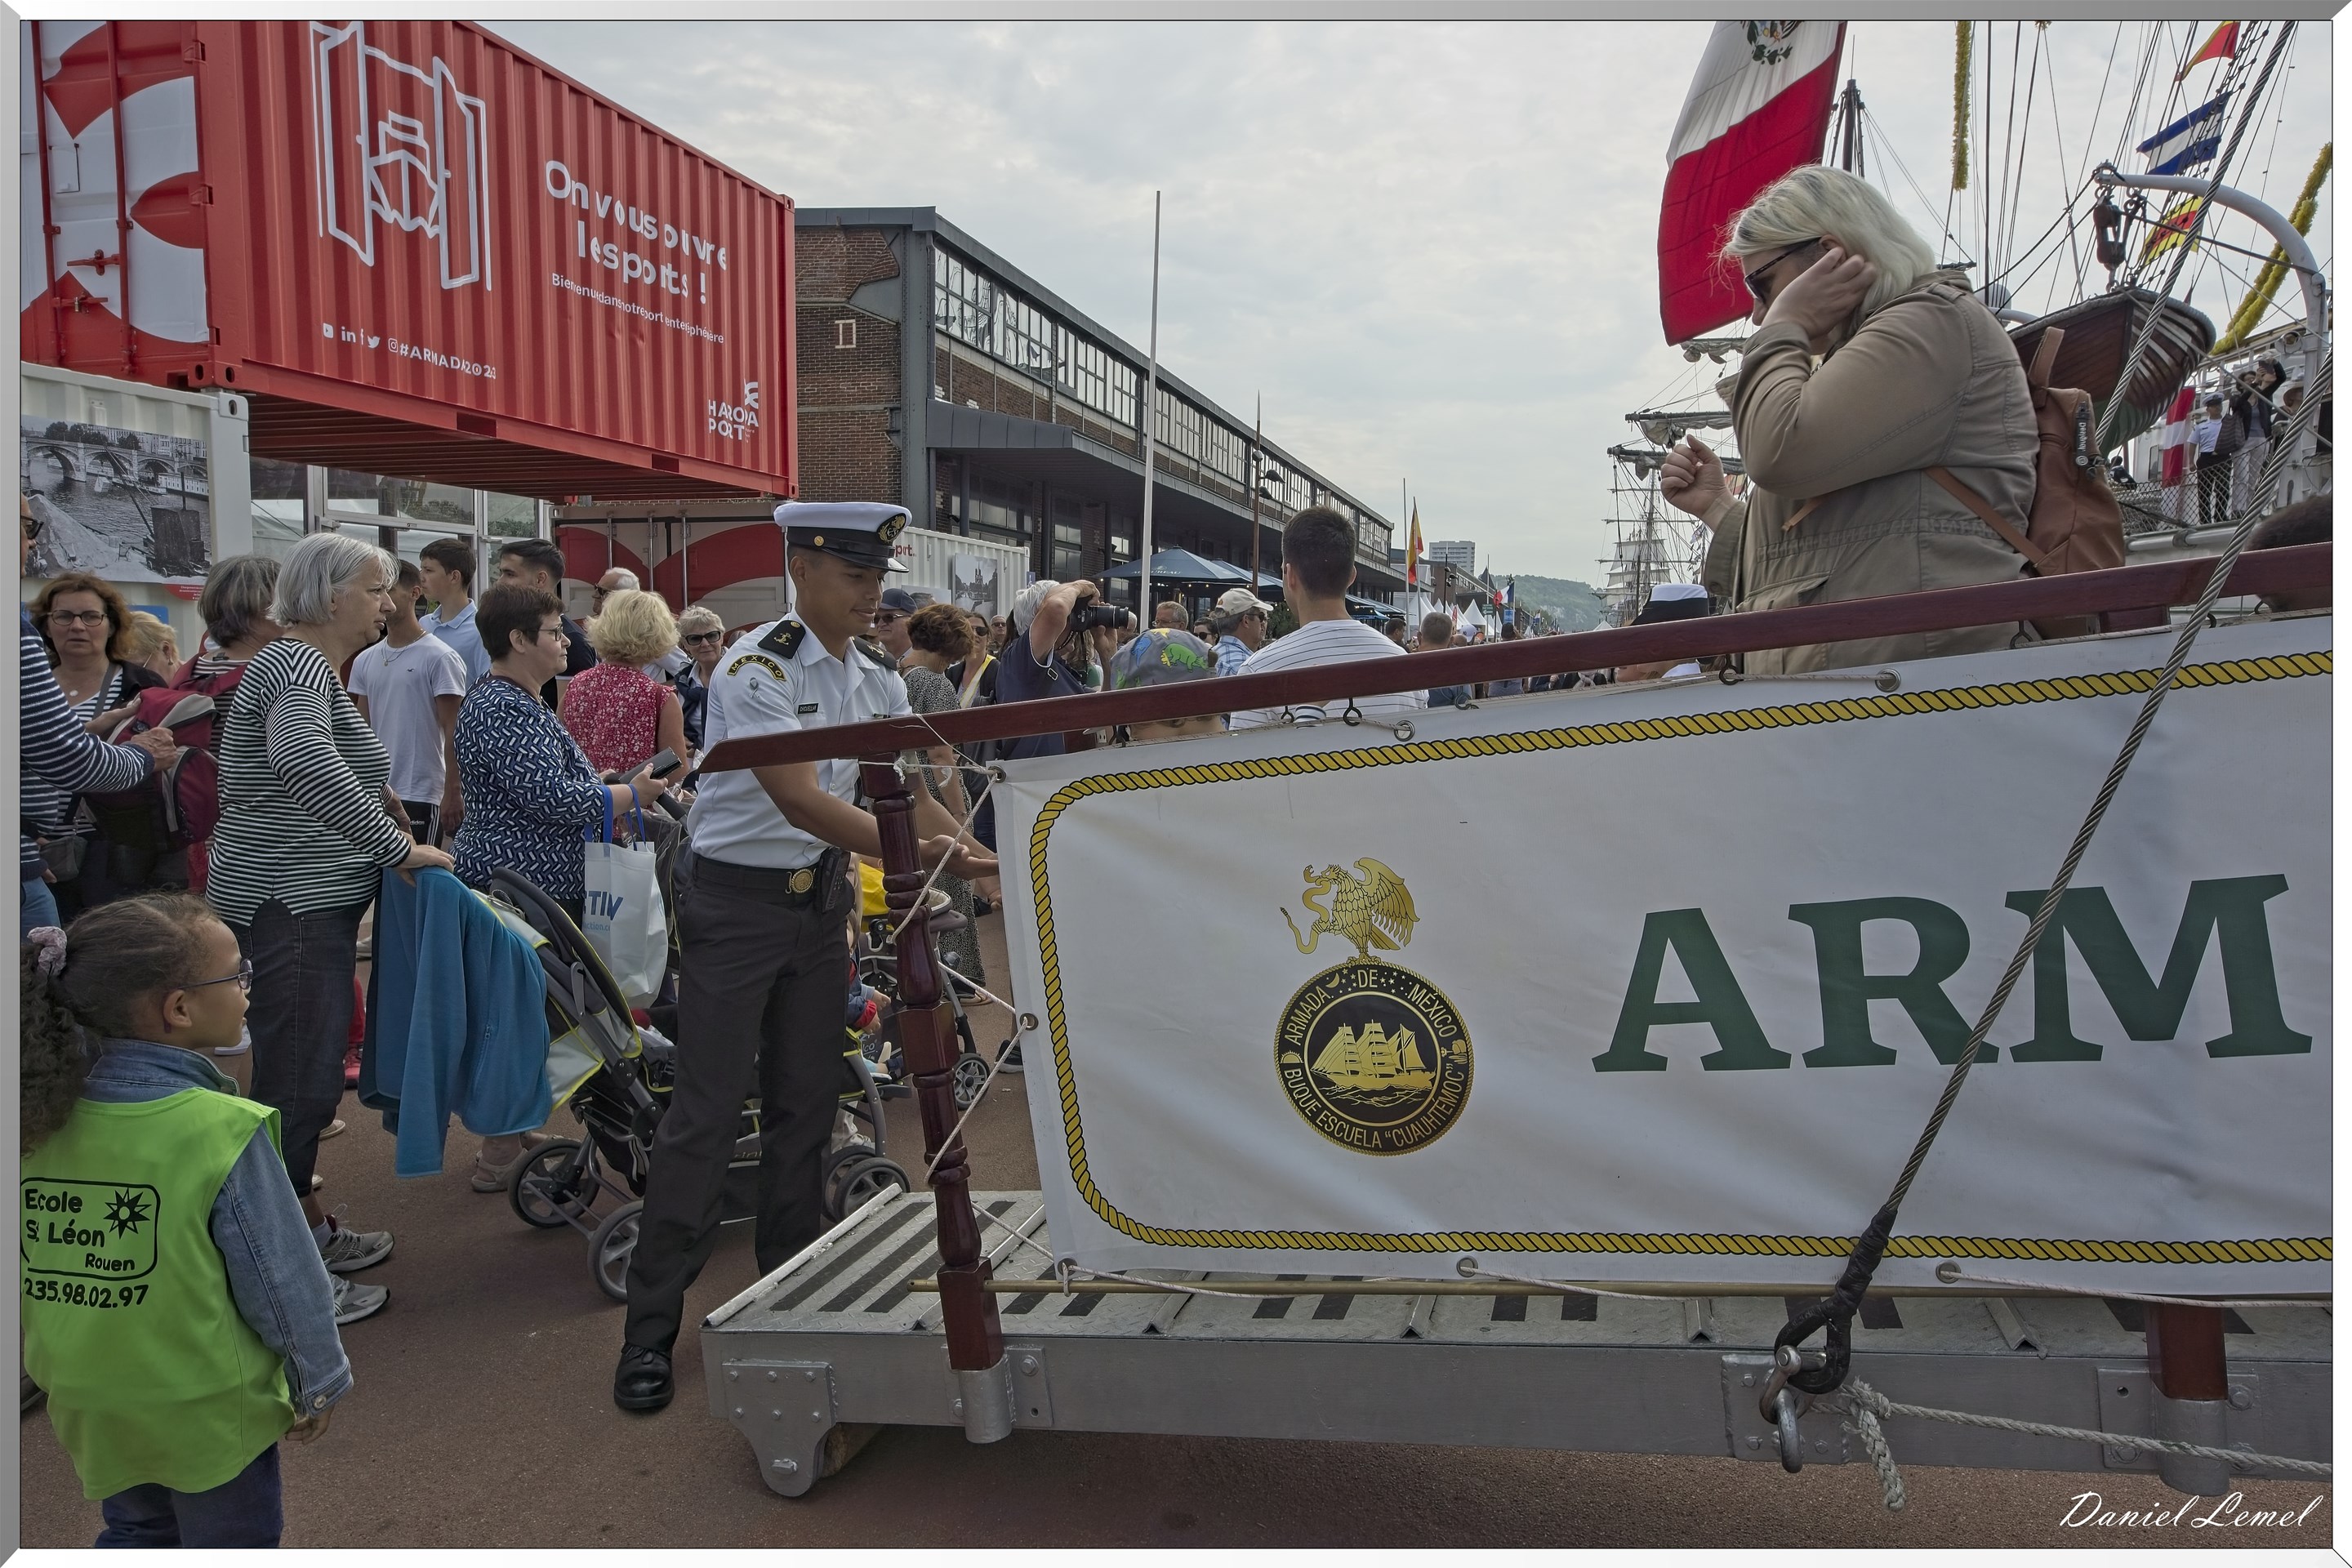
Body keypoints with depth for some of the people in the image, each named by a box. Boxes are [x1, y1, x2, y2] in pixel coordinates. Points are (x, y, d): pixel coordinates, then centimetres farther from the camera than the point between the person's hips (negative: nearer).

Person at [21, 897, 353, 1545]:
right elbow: (282, 1278, -18)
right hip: (210, 1408, -5)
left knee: (136, 1531, 27)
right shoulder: (223, 1131, -26)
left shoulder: (41, 1118, -10)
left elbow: (36, 1262, 3)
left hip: (90, 1402, 5)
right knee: (231, 1539, 16)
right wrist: (318, 1382, -3)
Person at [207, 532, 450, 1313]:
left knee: (304, 1075, 18)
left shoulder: (308, 669, 18)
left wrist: (376, 796, 24)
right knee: (298, 1082, -5)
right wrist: (398, 847, -33)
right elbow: (304, 760, -38)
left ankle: (310, 1230, 30)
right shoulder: (298, 666, -17)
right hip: (293, 904, -11)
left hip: (307, 900, 11)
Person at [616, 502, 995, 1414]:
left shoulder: (875, 681, 5)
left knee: (805, 1103, 12)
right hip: (737, 902, -6)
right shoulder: (756, 669, -18)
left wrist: (985, 862, -16)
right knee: (707, 1112, -5)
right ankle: (650, 1330, 6)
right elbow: (799, 799, -28)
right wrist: (916, 855, -37)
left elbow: (911, 791, 0)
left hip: (823, 894, 7)